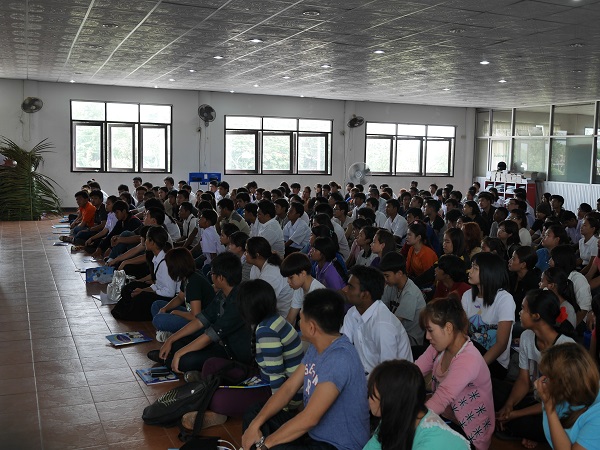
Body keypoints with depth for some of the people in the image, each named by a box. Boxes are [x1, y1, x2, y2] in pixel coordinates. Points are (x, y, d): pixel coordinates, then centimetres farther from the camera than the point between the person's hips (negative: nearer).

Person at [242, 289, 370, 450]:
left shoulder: (340, 359, -29)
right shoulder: (316, 347, 2)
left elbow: (309, 419, -29)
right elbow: (289, 388, 5)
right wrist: (256, 424, -5)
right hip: (313, 431, 9)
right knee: (253, 417, 8)